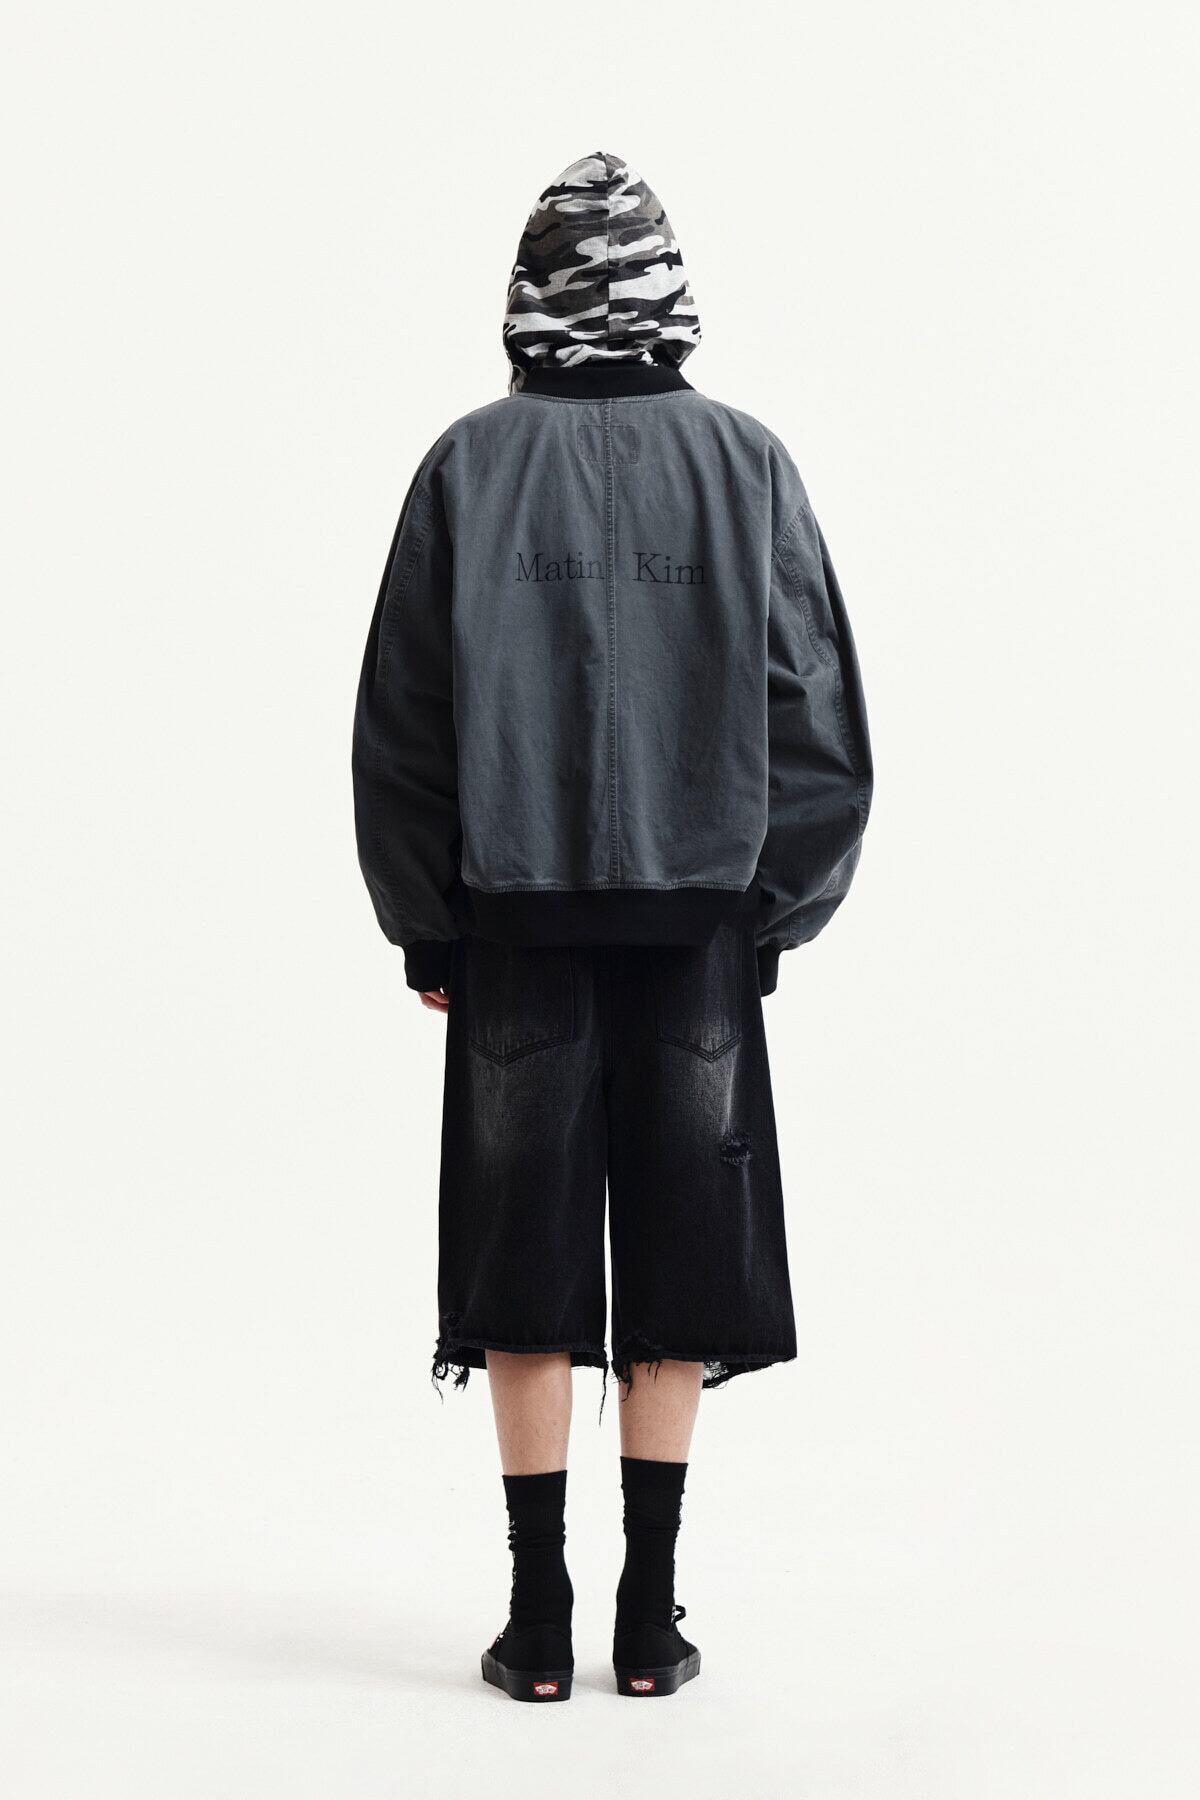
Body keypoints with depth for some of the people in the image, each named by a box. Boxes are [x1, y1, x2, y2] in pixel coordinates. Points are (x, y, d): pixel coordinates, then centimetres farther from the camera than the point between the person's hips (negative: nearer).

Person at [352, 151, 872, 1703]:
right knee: (677, 1265, 7)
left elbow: (401, 716, 1)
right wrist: (776, 909, 9)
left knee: (528, 1274, 6)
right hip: (701, 911, 1)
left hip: (514, 916, 0)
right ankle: (649, 1619, 11)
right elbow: (814, 704, 1)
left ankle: (539, 1625, 10)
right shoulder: (745, 460, 2)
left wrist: (425, 930, 8)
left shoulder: (469, 463, 1)